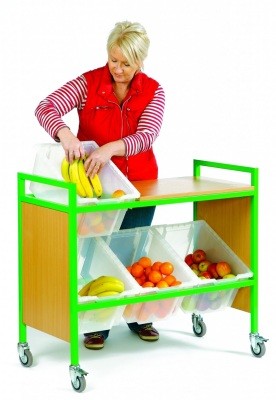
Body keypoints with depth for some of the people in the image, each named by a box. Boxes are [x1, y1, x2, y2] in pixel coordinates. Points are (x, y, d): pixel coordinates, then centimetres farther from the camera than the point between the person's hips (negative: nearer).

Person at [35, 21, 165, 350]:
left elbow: (146, 136, -20)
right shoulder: (88, 83, -10)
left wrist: (110, 148, -39)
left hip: (138, 184, 2)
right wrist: (64, 133, -42)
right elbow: (45, 108, -21)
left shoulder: (153, 91, -6)